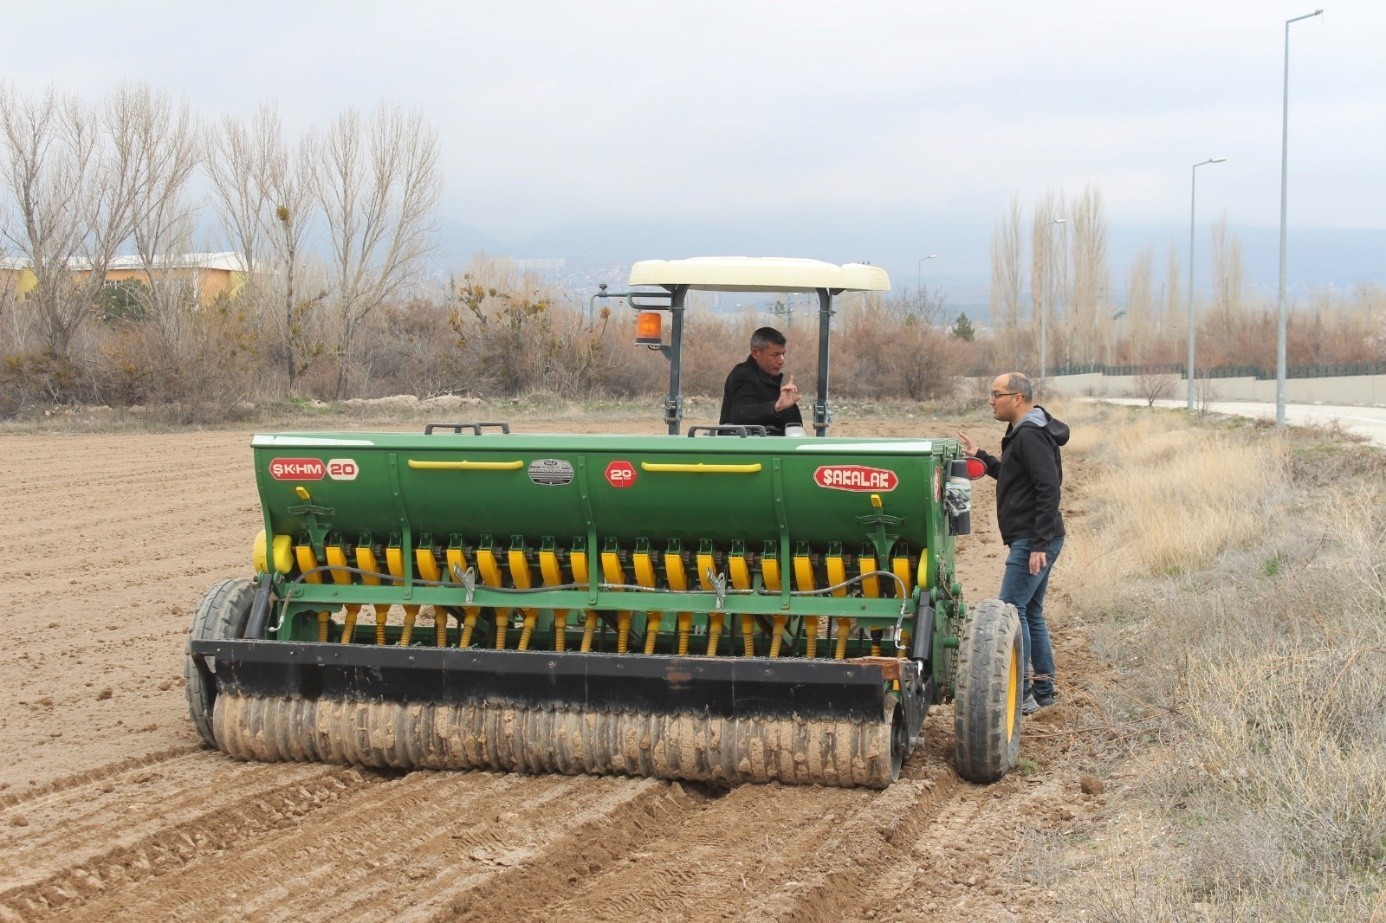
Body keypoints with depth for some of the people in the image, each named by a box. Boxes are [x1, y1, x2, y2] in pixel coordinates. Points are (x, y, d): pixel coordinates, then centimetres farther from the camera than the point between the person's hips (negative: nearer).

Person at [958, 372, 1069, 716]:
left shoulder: (1032, 436, -16)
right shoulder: (1024, 433, 16)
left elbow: (1049, 490, -22)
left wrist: (1039, 544, -24)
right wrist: (980, 456, 24)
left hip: (1033, 541, -11)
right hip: (1031, 540, 11)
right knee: (1031, 612, 15)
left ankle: (1022, 694, -10)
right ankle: (1043, 688, 21)